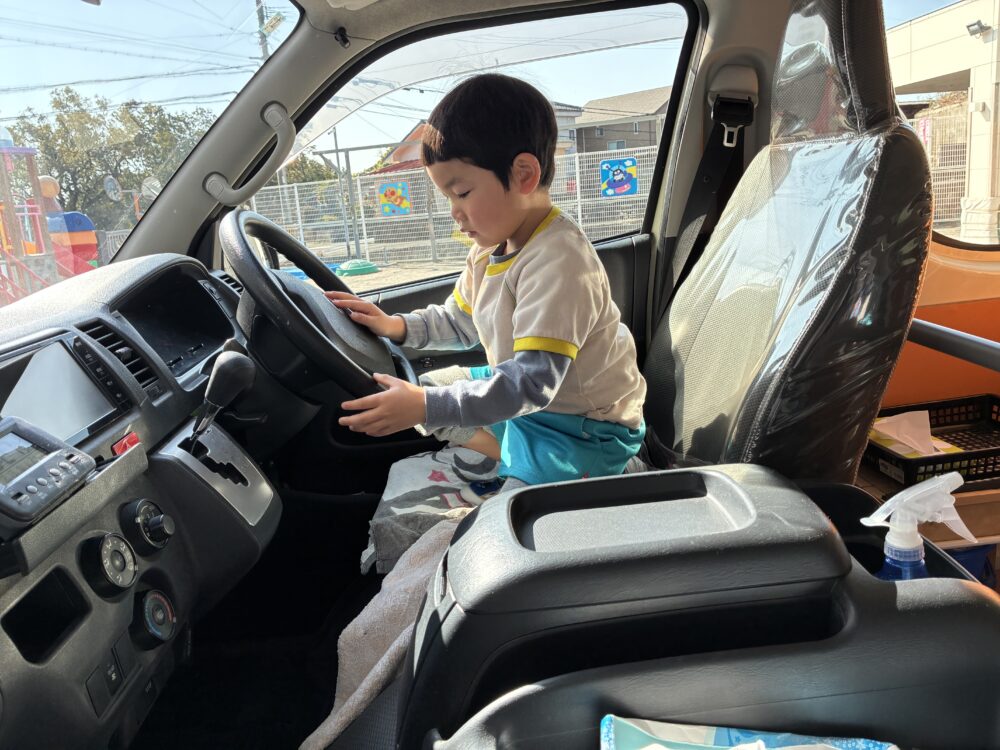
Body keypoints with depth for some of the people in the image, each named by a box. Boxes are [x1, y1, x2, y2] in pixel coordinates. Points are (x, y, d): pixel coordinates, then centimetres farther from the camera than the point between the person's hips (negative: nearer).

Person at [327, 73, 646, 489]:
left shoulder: (558, 262, -29)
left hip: (583, 429, -9)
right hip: (521, 397, 9)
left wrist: (426, 406, -37)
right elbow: (460, 323, 17)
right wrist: (398, 326, 0)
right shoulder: (492, 247, 1)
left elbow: (533, 382, -34)